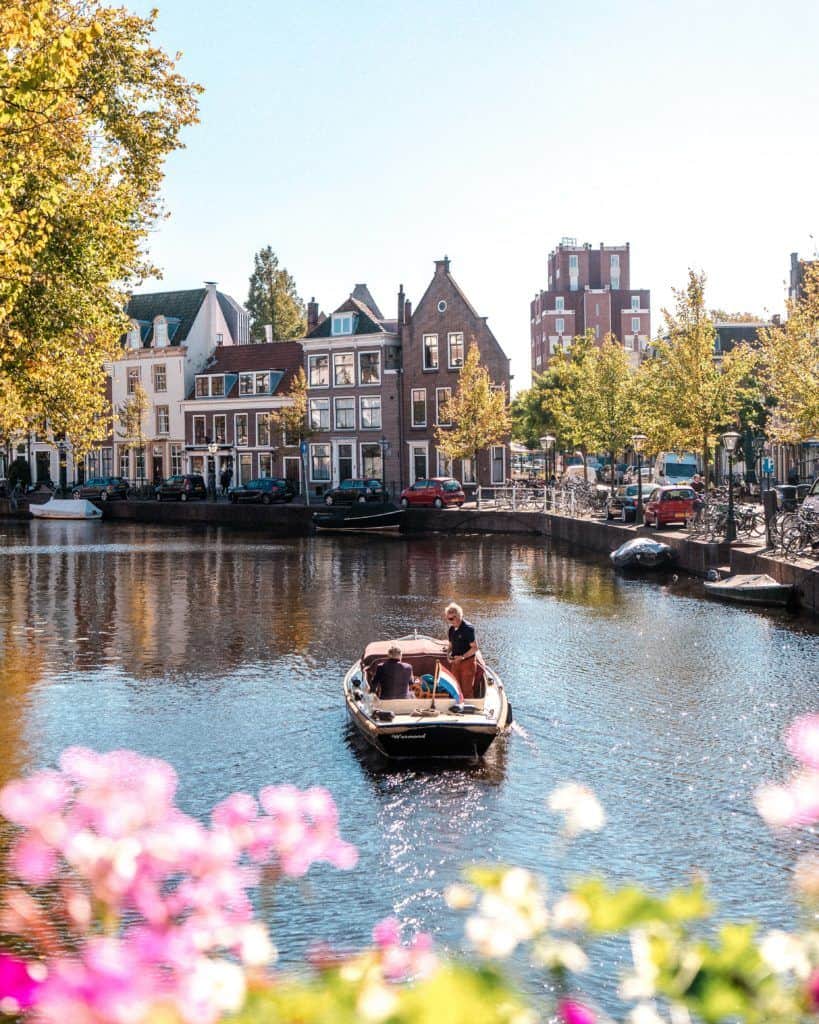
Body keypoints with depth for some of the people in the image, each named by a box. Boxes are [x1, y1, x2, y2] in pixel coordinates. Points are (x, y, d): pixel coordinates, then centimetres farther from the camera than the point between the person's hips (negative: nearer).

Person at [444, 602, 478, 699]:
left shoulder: (468, 628, -16)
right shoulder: (452, 629, 6)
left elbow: (475, 648, -16)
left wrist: (462, 657, -23)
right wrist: (450, 655, -2)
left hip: (467, 662, -7)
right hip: (455, 662, 7)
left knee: (467, 691, -1)